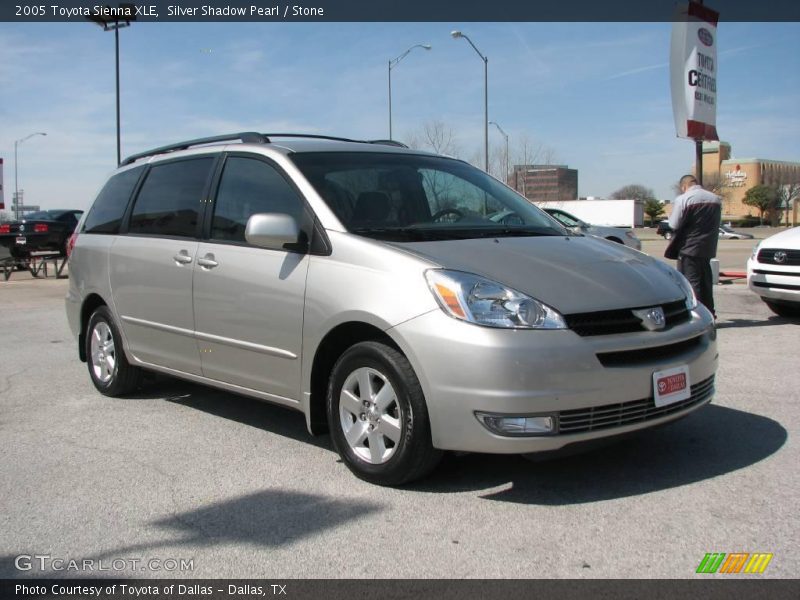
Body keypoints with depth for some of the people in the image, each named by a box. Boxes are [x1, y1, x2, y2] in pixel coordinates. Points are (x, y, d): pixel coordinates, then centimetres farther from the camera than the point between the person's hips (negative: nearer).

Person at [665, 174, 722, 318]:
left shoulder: (682, 199, -12)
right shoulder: (716, 199, 9)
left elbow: (674, 224, -14)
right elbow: (716, 223, 15)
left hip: (689, 248, -6)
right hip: (708, 248, 6)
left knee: (691, 281, -2)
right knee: (705, 281, 16)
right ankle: (709, 313, 22)